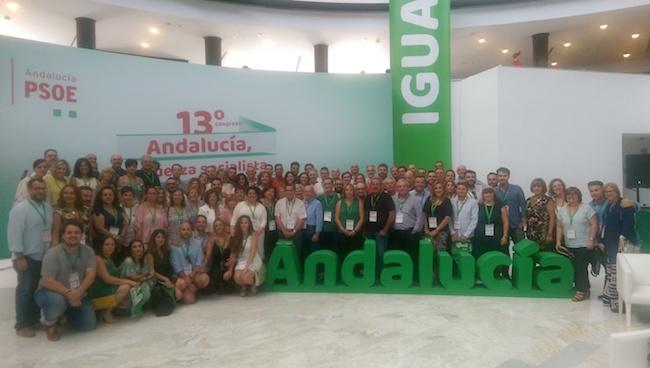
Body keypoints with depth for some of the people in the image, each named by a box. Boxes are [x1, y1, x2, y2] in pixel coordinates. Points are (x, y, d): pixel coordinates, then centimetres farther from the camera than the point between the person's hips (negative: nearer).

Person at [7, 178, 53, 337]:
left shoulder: (48, 208, 9)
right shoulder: (20, 209, -13)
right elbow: (15, 235, -17)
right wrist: (19, 257, -20)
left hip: (44, 257, 7)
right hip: (28, 258, -7)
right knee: (26, 291, -1)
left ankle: (34, 320, 26)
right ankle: (22, 325, 10)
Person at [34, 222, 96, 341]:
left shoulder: (88, 251, -7)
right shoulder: (53, 253, -19)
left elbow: (91, 274, -17)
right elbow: (47, 281, -25)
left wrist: (79, 292, -34)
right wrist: (68, 293, -35)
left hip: (77, 294, 4)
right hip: (51, 292, -4)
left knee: (88, 325, -4)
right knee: (58, 301, -39)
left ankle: (68, 312, 27)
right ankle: (48, 322, -3)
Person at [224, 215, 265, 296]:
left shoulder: (253, 235, -8)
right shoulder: (236, 236, 4)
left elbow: (253, 252, -17)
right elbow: (234, 254, 3)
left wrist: (247, 267, -27)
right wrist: (230, 270, -3)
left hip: (253, 262, -3)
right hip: (241, 261, 3)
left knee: (245, 277, -29)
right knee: (237, 278, -26)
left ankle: (253, 286, 5)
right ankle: (243, 287, 9)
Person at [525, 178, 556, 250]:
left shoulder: (548, 200, -4)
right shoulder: (528, 200, 13)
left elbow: (552, 218, -9)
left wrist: (550, 234, -14)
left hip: (544, 235, -5)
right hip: (531, 235, 5)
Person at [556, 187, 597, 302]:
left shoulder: (586, 208, -4)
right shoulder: (562, 210, 8)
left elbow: (594, 225, -6)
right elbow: (560, 227, 10)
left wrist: (591, 239, -13)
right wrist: (558, 241, 2)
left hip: (584, 245, -4)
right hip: (569, 246, 4)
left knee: (582, 268, -3)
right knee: (575, 268, 5)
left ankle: (582, 291, 8)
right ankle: (584, 288, 19)